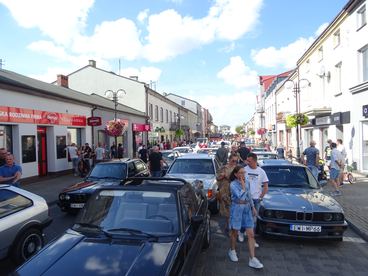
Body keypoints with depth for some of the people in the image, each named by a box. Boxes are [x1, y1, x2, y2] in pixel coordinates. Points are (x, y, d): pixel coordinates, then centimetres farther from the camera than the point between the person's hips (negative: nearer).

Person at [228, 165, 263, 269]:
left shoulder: (247, 182, 6)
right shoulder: (233, 184, -12)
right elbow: (240, 196, -24)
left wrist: (253, 207, 17)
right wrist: (243, 185, -17)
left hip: (247, 208, 5)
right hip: (237, 208, -5)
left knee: (251, 234, 1)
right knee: (234, 232, 10)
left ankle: (252, 259, 6)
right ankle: (232, 251, 33)